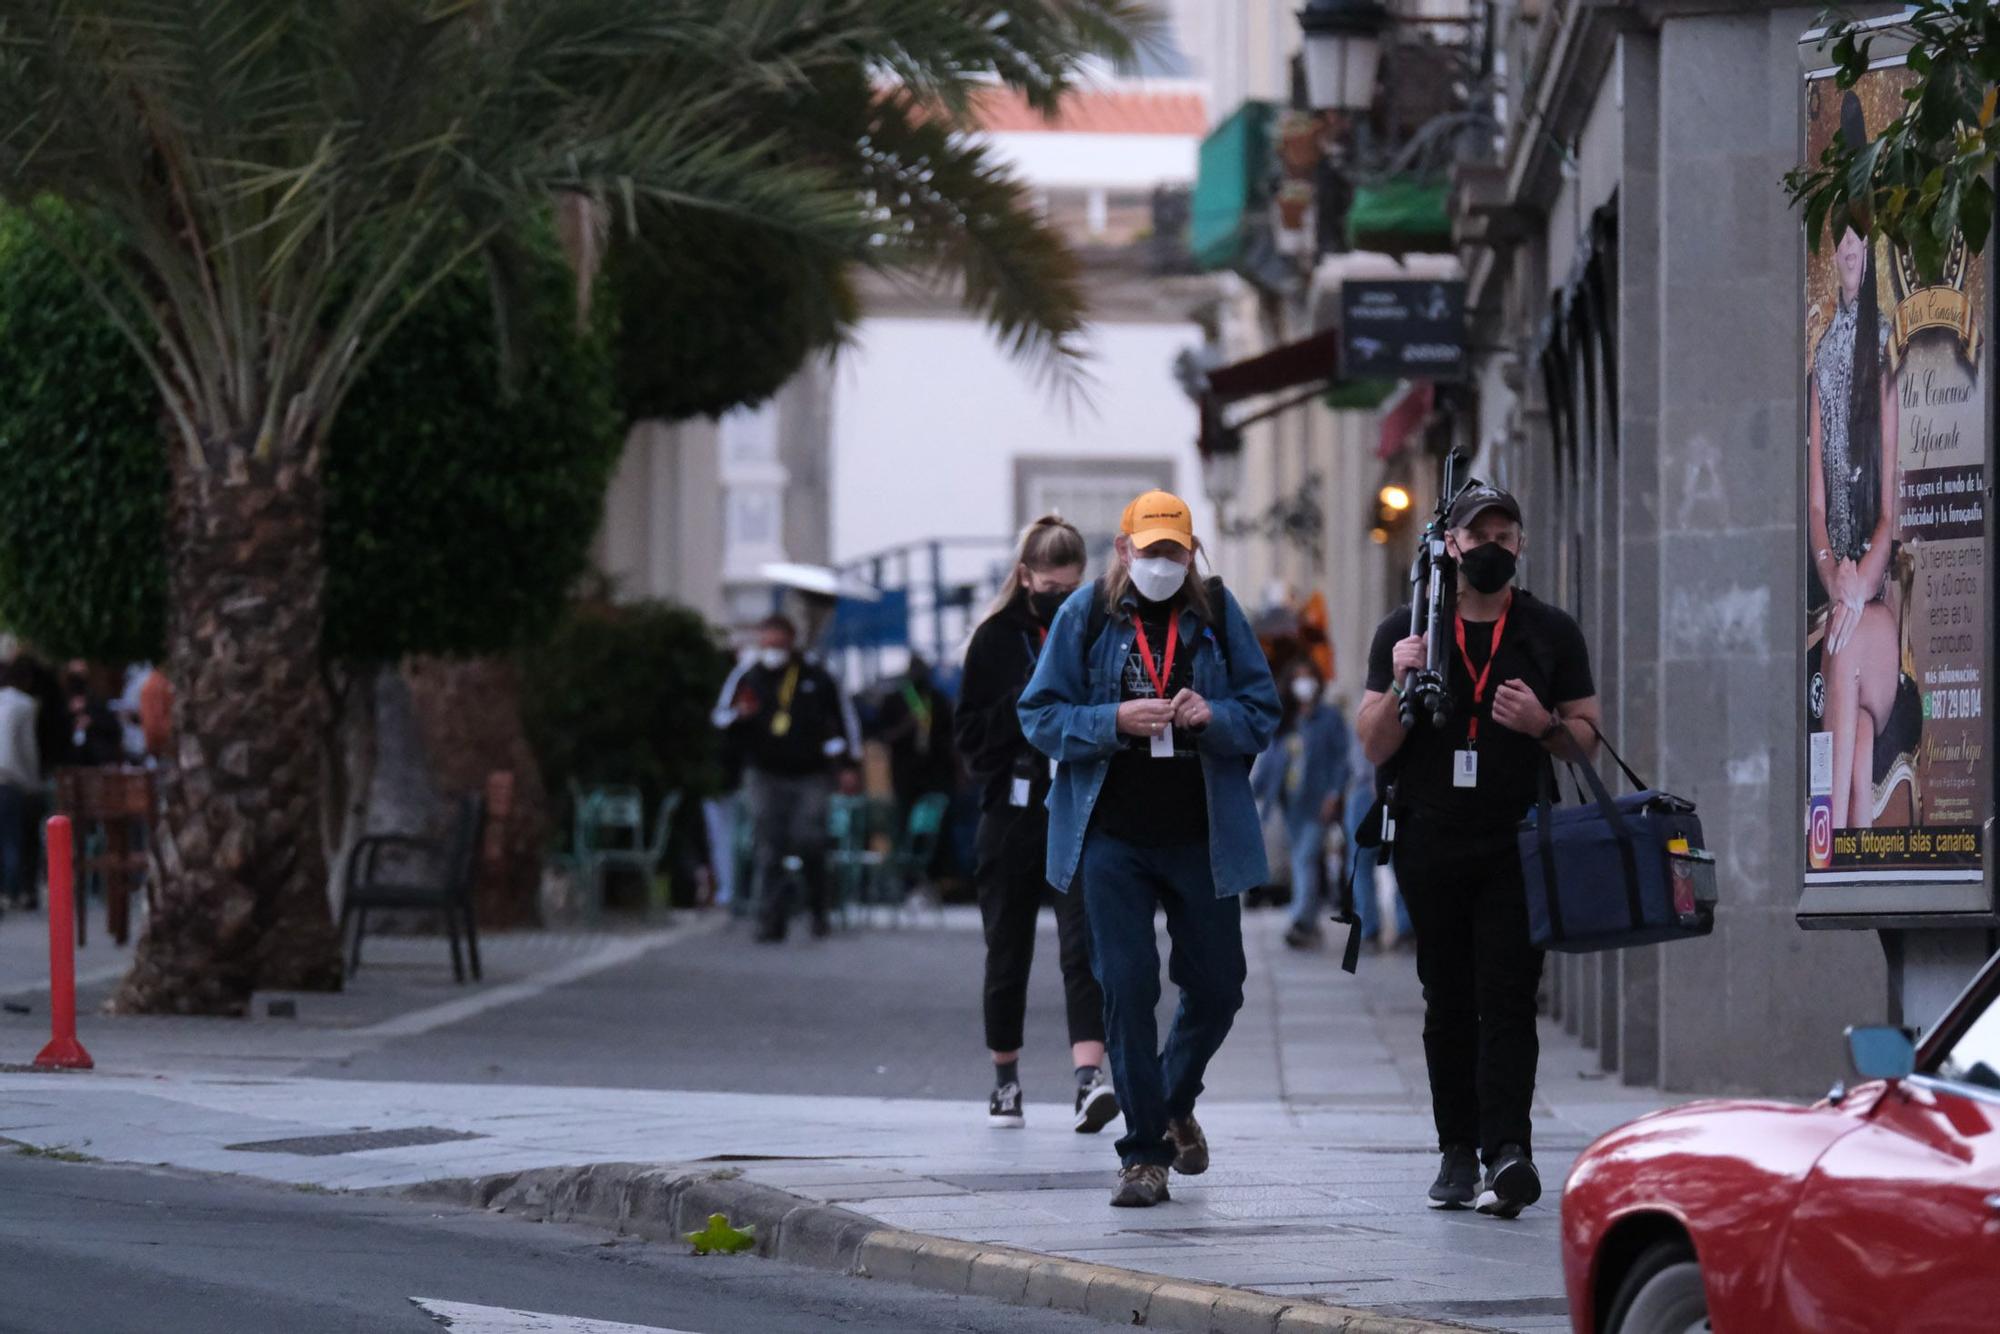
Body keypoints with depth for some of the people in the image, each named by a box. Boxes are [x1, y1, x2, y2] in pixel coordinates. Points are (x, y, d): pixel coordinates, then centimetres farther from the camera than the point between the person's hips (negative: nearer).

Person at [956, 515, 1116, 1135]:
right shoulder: (995, 640, 1)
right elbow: (971, 736, -2)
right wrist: (1027, 705, -15)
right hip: (1013, 816, 1)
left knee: (1083, 944, -15)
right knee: (1008, 951, 10)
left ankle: (1090, 1076, -26)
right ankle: (1005, 1078, 26)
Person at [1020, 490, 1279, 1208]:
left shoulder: (1216, 612, 4)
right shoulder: (1086, 614, 1)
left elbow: (1264, 712, 6)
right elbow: (1040, 715, 0)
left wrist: (1212, 716, -14)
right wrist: (1114, 721, -16)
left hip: (1203, 837, 2)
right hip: (1111, 835, -2)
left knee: (1217, 987, 7)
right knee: (1126, 985, -5)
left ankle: (1175, 1102, 35)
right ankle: (1144, 1148, 4)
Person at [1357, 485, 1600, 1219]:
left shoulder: (1552, 634, 8)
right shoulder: (1406, 631, 9)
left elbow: (1588, 739, 10)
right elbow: (1374, 749, 6)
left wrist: (1542, 724, -11)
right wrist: (1400, 685, -12)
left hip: (1517, 846, -1)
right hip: (1431, 846, 1)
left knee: (1507, 1001, -11)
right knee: (1448, 1006, 6)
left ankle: (1507, 1152, -20)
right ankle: (1459, 1153, 11)